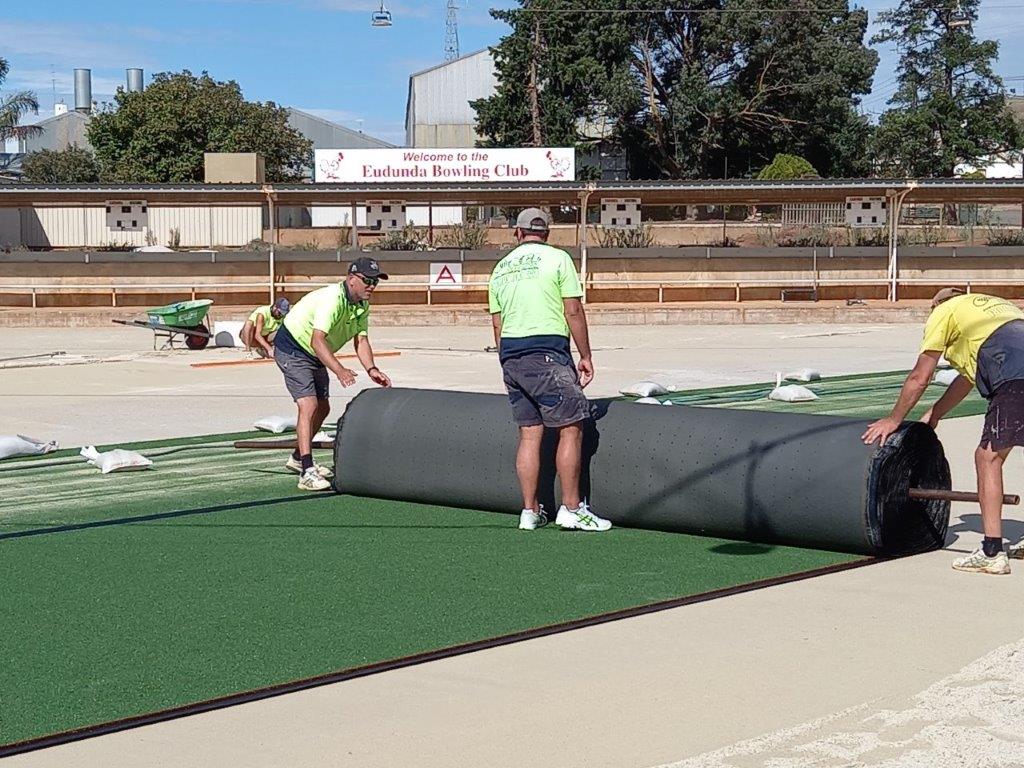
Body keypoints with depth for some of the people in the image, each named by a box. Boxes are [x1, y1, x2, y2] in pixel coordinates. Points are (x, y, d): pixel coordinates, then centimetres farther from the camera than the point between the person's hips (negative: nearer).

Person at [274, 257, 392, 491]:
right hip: (292, 350, -10)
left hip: (315, 357, 10)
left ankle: (298, 458, 37)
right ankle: (307, 472, -26)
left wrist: (371, 369, -21)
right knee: (309, 406, -22)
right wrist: (339, 370, -53)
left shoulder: (362, 305, -2)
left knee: (322, 408, 17)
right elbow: (317, 340, -41)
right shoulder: (332, 299, -32)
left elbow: (361, 340, -2)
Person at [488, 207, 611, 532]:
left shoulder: (500, 269, 15)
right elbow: (573, 312, -6)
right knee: (571, 428, -1)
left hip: (510, 355, 6)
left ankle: (530, 511, 10)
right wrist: (586, 356, 0)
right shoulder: (557, 259, 0)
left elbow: (497, 324, 16)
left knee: (529, 433, 9)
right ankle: (571, 508, -2)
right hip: (546, 352, -6)